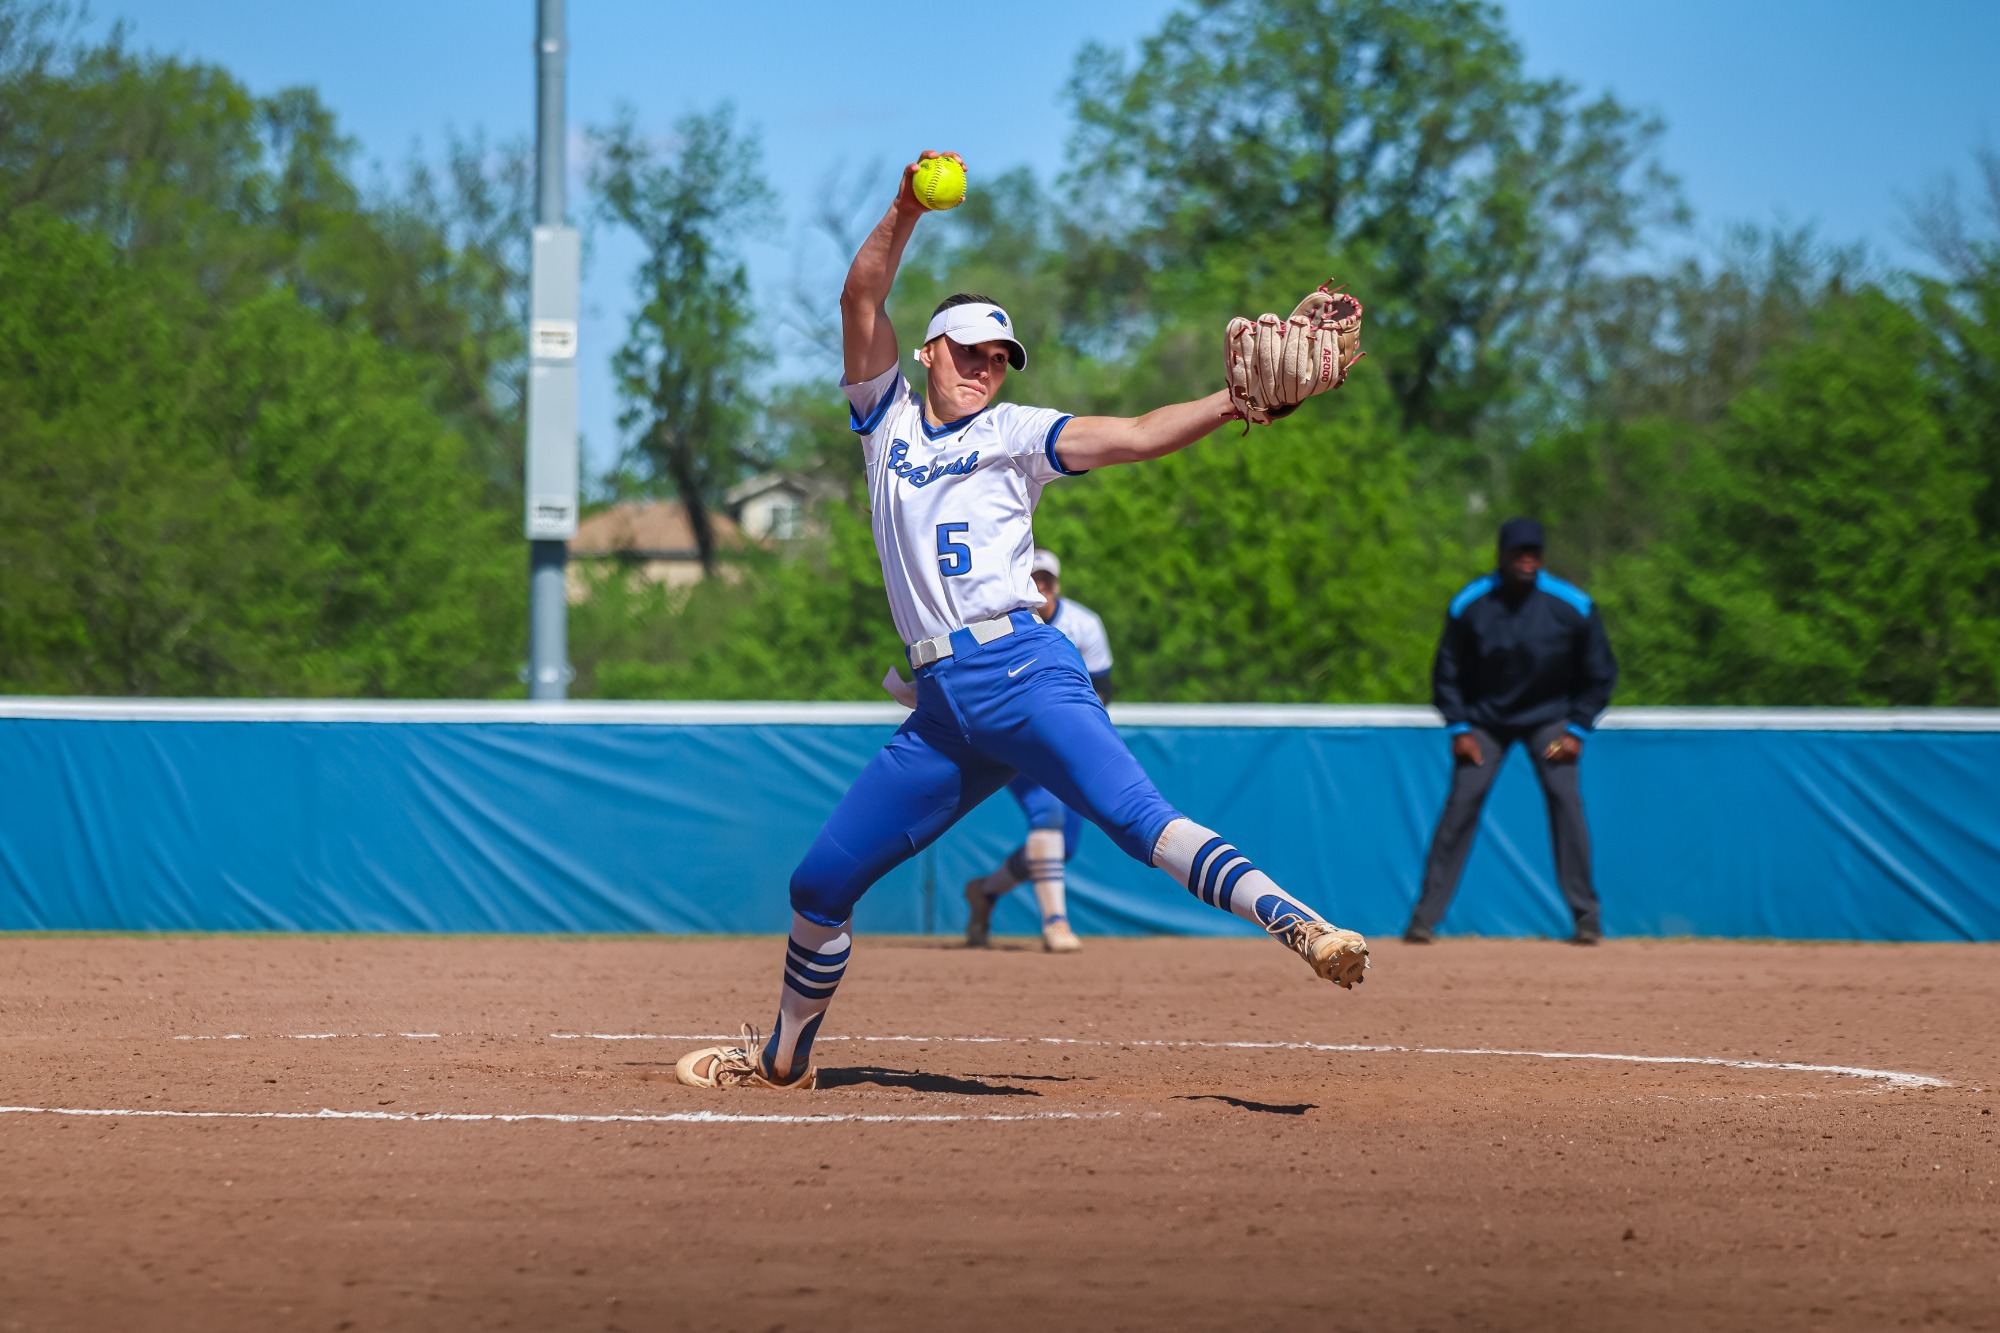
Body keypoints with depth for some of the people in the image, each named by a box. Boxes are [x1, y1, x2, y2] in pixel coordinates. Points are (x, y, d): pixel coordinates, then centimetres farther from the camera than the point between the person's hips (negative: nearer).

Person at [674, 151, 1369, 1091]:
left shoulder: (1013, 436, 10)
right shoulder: (889, 423, 19)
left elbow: (1137, 437, -2)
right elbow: (860, 301, 8)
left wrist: (1241, 401, -16)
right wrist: (905, 216, -8)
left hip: (1022, 671, -4)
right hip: (942, 708, 4)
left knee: (1137, 816, -27)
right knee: (819, 885, 7)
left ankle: (1298, 927, -40)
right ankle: (784, 1058, 26)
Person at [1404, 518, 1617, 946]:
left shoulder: (1572, 607, -16)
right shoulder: (1469, 605, -14)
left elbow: (1598, 675, -3)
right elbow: (1448, 673, -1)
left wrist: (1576, 731, -10)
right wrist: (1460, 729, -9)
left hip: (1548, 717, 0)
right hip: (1485, 718, 0)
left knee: (1565, 797, -16)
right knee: (1461, 802, -10)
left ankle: (1586, 915, -8)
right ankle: (1425, 915, -6)